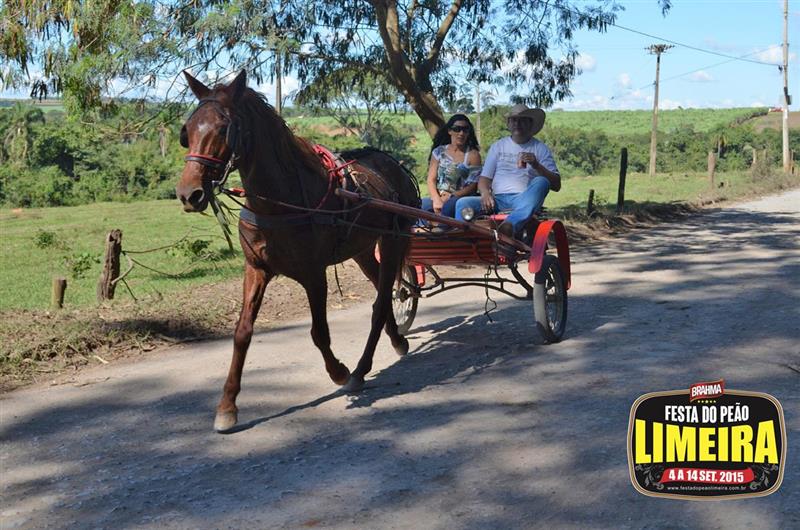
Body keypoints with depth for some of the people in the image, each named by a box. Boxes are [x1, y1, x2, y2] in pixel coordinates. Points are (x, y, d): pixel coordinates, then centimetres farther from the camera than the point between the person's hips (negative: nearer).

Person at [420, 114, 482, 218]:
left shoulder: (473, 154, 7)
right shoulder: (439, 152, 16)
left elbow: (472, 186, -1)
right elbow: (431, 180, 8)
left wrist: (450, 197, -15)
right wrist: (436, 200, -13)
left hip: (460, 198, -3)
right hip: (438, 197, 3)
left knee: (448, 206, -38)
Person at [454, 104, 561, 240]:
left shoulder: (540, 148, 13)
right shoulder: (498, 146, 21)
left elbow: (556, 185, 4)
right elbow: (484, 178, 16)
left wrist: (536, 165, -13)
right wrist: (485, 193, -9)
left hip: (524, 200, -2)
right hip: (497, 199, 2)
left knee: (541, 182, -34)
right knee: (463, 203, -23)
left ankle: (511, 225, -56)